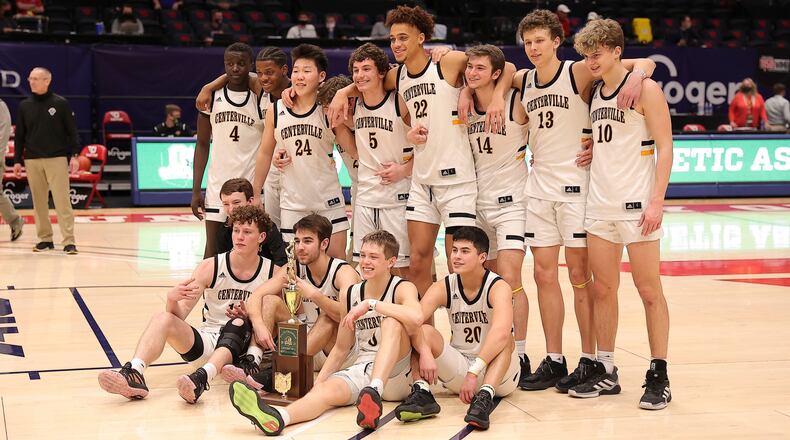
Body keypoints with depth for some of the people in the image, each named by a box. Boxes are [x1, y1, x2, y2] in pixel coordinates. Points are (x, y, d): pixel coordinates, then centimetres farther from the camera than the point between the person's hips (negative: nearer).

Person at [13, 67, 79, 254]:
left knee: (62, 200, -7)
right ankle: (45, 239, 15)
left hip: (57, 159, -3)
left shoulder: (60, 103, -1)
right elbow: (19, 136, 12)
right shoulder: (24, 106, 8)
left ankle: (68, 241, -6)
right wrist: (17, 160, 8)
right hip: (32, 161, 4)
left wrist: (74, 155, -8)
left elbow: (72, 131, -1)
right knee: (39, 202, 6)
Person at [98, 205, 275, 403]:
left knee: (238, 323, -35)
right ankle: (133, 373, -48)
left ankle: (202, 378, -57)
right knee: (163, 318, -23)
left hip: (241, 344, -2)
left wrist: (248, 318, -16)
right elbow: (179, 315, -5)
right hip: (206, 341, 2)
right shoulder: (210, 267, 0)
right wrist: (172, 298, -28)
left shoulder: (272, 272, -1)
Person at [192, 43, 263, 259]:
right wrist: (196, 190, 2)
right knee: (212, 249, 2)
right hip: (218, 184, 1)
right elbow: (202, 144, 8)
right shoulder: (212, 97, 3)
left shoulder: (262, 99, -2)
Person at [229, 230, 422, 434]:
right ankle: (279, 417, -61)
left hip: (395, 374, -3)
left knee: (392, 322, -30)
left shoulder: (403, 288, -2)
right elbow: (341, 348, 19)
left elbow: (416, 318, -28)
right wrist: (318, 381, 7)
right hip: (361, 370, 4)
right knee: (327, 389, -29)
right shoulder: (350, 295, 12)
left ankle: (375, 392, -52)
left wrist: (371, 304, -25)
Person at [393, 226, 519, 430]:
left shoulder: (498, 288, -18)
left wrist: (473, 373, -45)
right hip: (458, 367, 3)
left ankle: (485, 396, -47)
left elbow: (501, 333, -37)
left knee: (505, 339, -33)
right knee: (425, 332, -18)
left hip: (498, 372, -3)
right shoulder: (443, 287, -6)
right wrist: (425, 352, -40)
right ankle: (422, 393, -35)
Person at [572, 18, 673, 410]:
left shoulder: (645, 89, -6)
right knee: (602, 289, 7)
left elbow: (665, 147, -10)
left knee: (649, 290, -1)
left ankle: (659, 377, 5)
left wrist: (657, 201, -17)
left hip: (637, 204, -6)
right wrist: (591, 150, 7)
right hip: (599, 205, 6)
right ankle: (605, 373, 15)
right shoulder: (594, 93, 13)